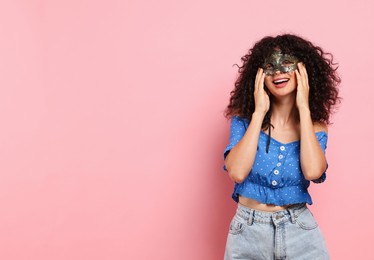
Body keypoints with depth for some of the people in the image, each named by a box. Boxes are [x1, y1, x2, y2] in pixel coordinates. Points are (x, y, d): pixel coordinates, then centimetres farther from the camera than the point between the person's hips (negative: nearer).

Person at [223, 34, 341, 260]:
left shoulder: (315, 127, -2)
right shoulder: (244, 119, -6)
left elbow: (312, 172, -22)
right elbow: (237, 173, -21)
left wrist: (303, 109, -17)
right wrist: (259, 112, -18)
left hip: (300, 232, 1)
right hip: (248, 232, 0)